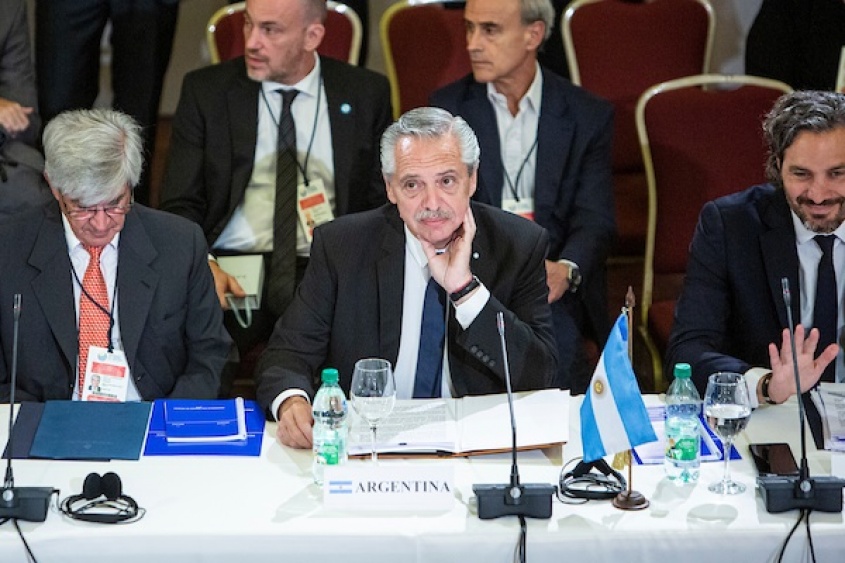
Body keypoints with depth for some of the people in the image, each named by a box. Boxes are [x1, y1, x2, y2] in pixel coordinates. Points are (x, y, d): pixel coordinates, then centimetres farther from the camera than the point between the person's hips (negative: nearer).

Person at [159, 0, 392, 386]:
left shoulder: (365, 94, 11)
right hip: (233, 270, 0)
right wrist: (202, 265, -14)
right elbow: (180, 206, 7)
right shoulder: (206, 91, 9)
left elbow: (382, 205, 12)